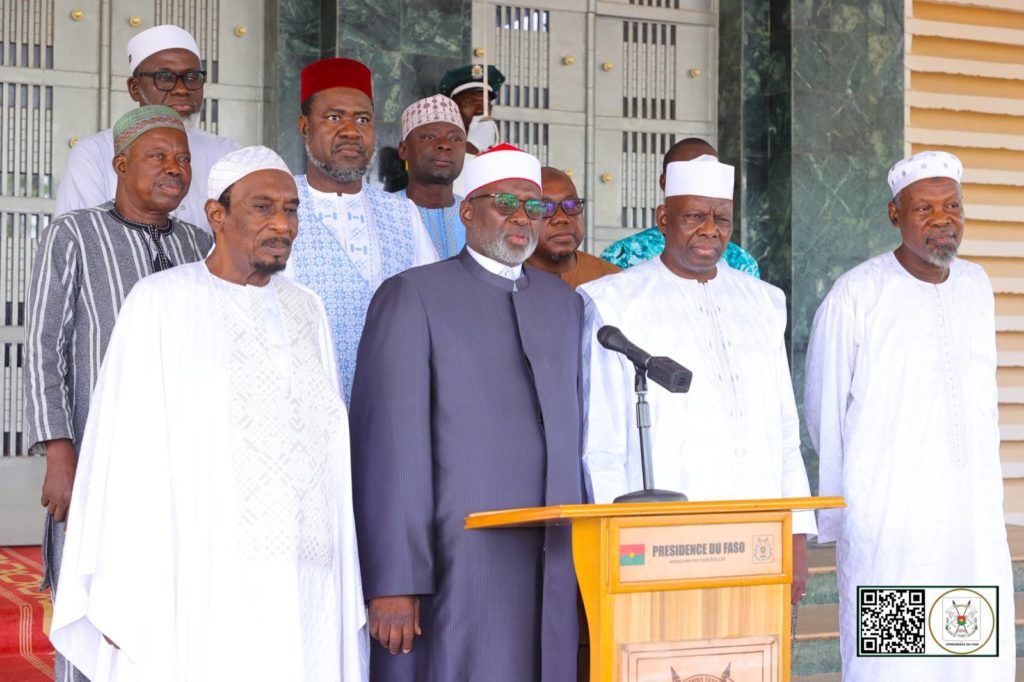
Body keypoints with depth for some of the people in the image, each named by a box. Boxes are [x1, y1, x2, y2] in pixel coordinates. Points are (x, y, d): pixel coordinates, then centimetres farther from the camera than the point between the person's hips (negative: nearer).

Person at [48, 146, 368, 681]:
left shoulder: (305, 311, 12)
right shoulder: (160, 303, -2)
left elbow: (328, 444, 13)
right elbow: (126, 451, -5)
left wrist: (345, 582, 8)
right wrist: (118, 594, -9)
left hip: (302, 585, 4)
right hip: (197, 581, -4)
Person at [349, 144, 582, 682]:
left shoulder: (563, 303, 17)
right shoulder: (412, 296, -1)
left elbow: (573, 431, 14)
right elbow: (391, 443, -9)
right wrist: (394, 584, -15)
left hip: (552, 572, 5)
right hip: (455, 572, -5)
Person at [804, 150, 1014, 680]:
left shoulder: (976, 286, 9)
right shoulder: (856, 295, -8)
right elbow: (824, 414, 0)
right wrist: (838, 516, 8)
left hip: (975, 519, 5)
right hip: (887, 524, -5)